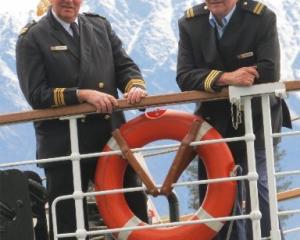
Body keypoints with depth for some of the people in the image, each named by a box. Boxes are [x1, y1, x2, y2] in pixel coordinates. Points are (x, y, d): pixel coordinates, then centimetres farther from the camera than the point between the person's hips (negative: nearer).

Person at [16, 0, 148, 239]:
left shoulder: (101, 26, 12)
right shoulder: (32, 38, -2)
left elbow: (125, 66, 10)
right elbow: (36, 94, -9)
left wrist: (135, 85, -14)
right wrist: (83, 95, -19)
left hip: (112, 138, 4)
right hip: (64, 145, -4)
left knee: (134, 209, 10)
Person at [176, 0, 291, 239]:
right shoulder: (190, 23, -3)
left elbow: (269, 72, -21)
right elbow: (184, 77, -12)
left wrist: (215, 78, -16)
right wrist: (225, 78, -29)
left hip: (255, 120, -4)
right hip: (214, 121, 4)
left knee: (257, 185, -13)